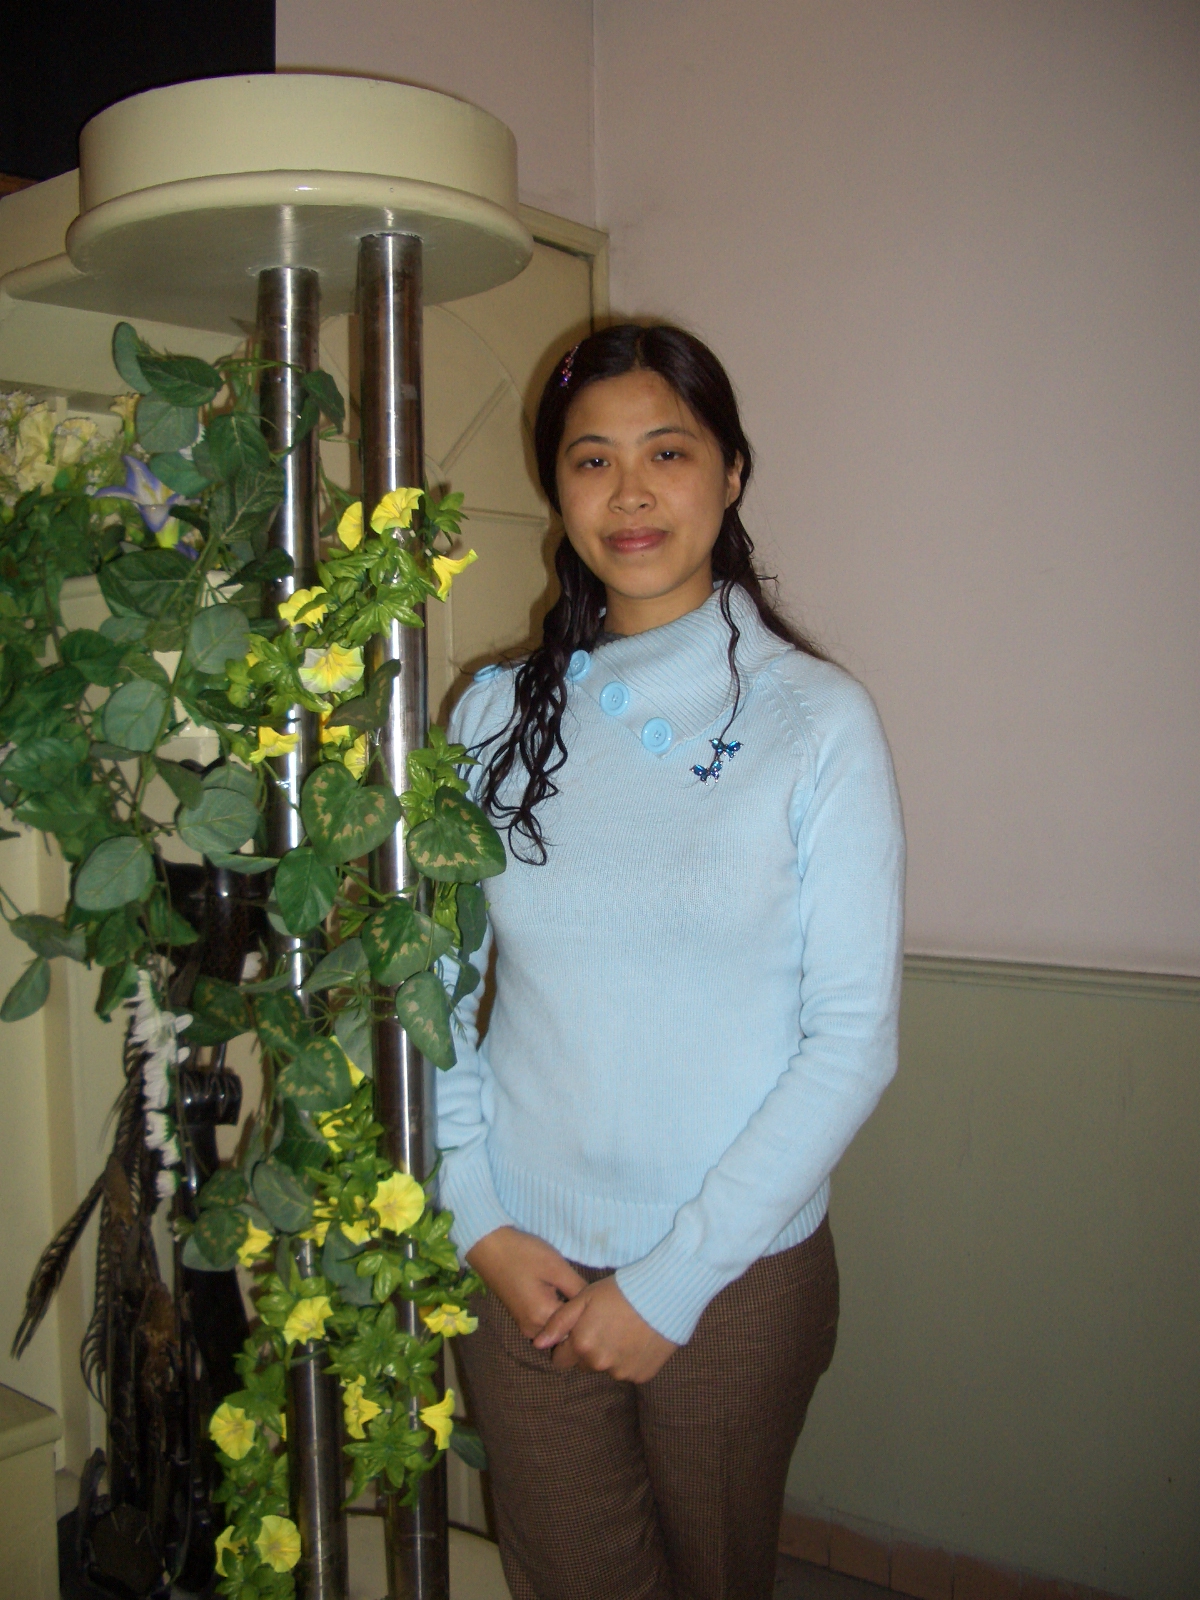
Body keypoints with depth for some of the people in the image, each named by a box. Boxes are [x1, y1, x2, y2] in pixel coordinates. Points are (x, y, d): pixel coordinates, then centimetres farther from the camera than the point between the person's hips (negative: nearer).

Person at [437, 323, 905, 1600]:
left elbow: (854, 1037, -11)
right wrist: (480, 1224, -6)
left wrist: (671, 1282, -12)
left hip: (739, 1277, -1)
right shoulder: (498, 713, 1)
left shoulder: (815, 718, -8)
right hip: (523, 1268, 2)